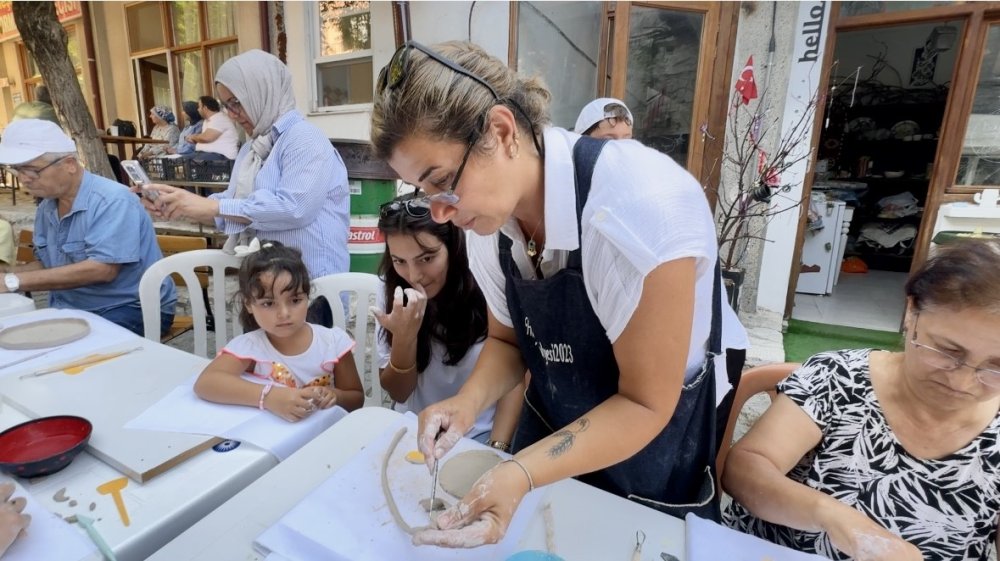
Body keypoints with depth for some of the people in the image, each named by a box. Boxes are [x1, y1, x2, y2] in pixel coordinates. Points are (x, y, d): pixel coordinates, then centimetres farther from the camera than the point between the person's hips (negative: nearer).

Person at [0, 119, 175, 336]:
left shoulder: (113, 200, -17)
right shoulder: (47, 207, 9)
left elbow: (102, 270, -25)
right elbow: (49, 264, 20)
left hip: (132, 308, -8)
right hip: (72, 310, 8)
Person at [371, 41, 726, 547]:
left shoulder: (640, 206, -32)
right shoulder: (488, 215, -12)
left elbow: (645, 404, -23)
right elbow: (508, 339, 1)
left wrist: (522, 475, -31)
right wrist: (468, 403, -17)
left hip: (648, 473, -4)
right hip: (548, 442, 5)